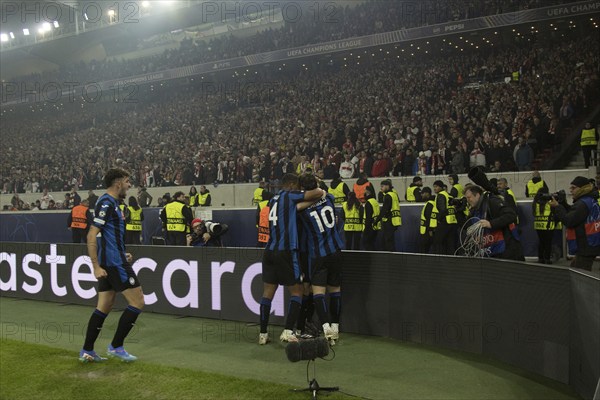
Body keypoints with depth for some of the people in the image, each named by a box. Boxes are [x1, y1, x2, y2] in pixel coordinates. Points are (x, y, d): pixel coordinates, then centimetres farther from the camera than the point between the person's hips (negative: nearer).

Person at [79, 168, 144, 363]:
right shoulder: (107, 203, -13)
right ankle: (116, 346, 3)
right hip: (115, 263, -10)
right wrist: (96, 266, -21)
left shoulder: (110, 202, 16)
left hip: (109, 262, 10)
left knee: (104, 307, 13)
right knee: (137, 302, -4)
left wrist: (122, 255, 20)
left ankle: (87, 351, 17)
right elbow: (92, 236, -19)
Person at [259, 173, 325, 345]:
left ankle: (263, 334, 10)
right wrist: (322, 192, 11)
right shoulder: (289, 195, -3)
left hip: (269, 251, 7)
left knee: (268, 291, 9)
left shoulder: (273, 199, 17)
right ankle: (287, 331, -4)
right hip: (285, 252, -7)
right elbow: (318, 193, -9)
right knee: (297, 291, 5)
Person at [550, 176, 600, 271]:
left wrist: (557, 207, -13)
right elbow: (573, 214, 17)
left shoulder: (582, 204, -20)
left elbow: (569, 221, -21)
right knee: (574, 268, 21)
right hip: (590, 246, 11)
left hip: (586, 248, -11)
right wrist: (562, 204, 4)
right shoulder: (591, 201, 13)